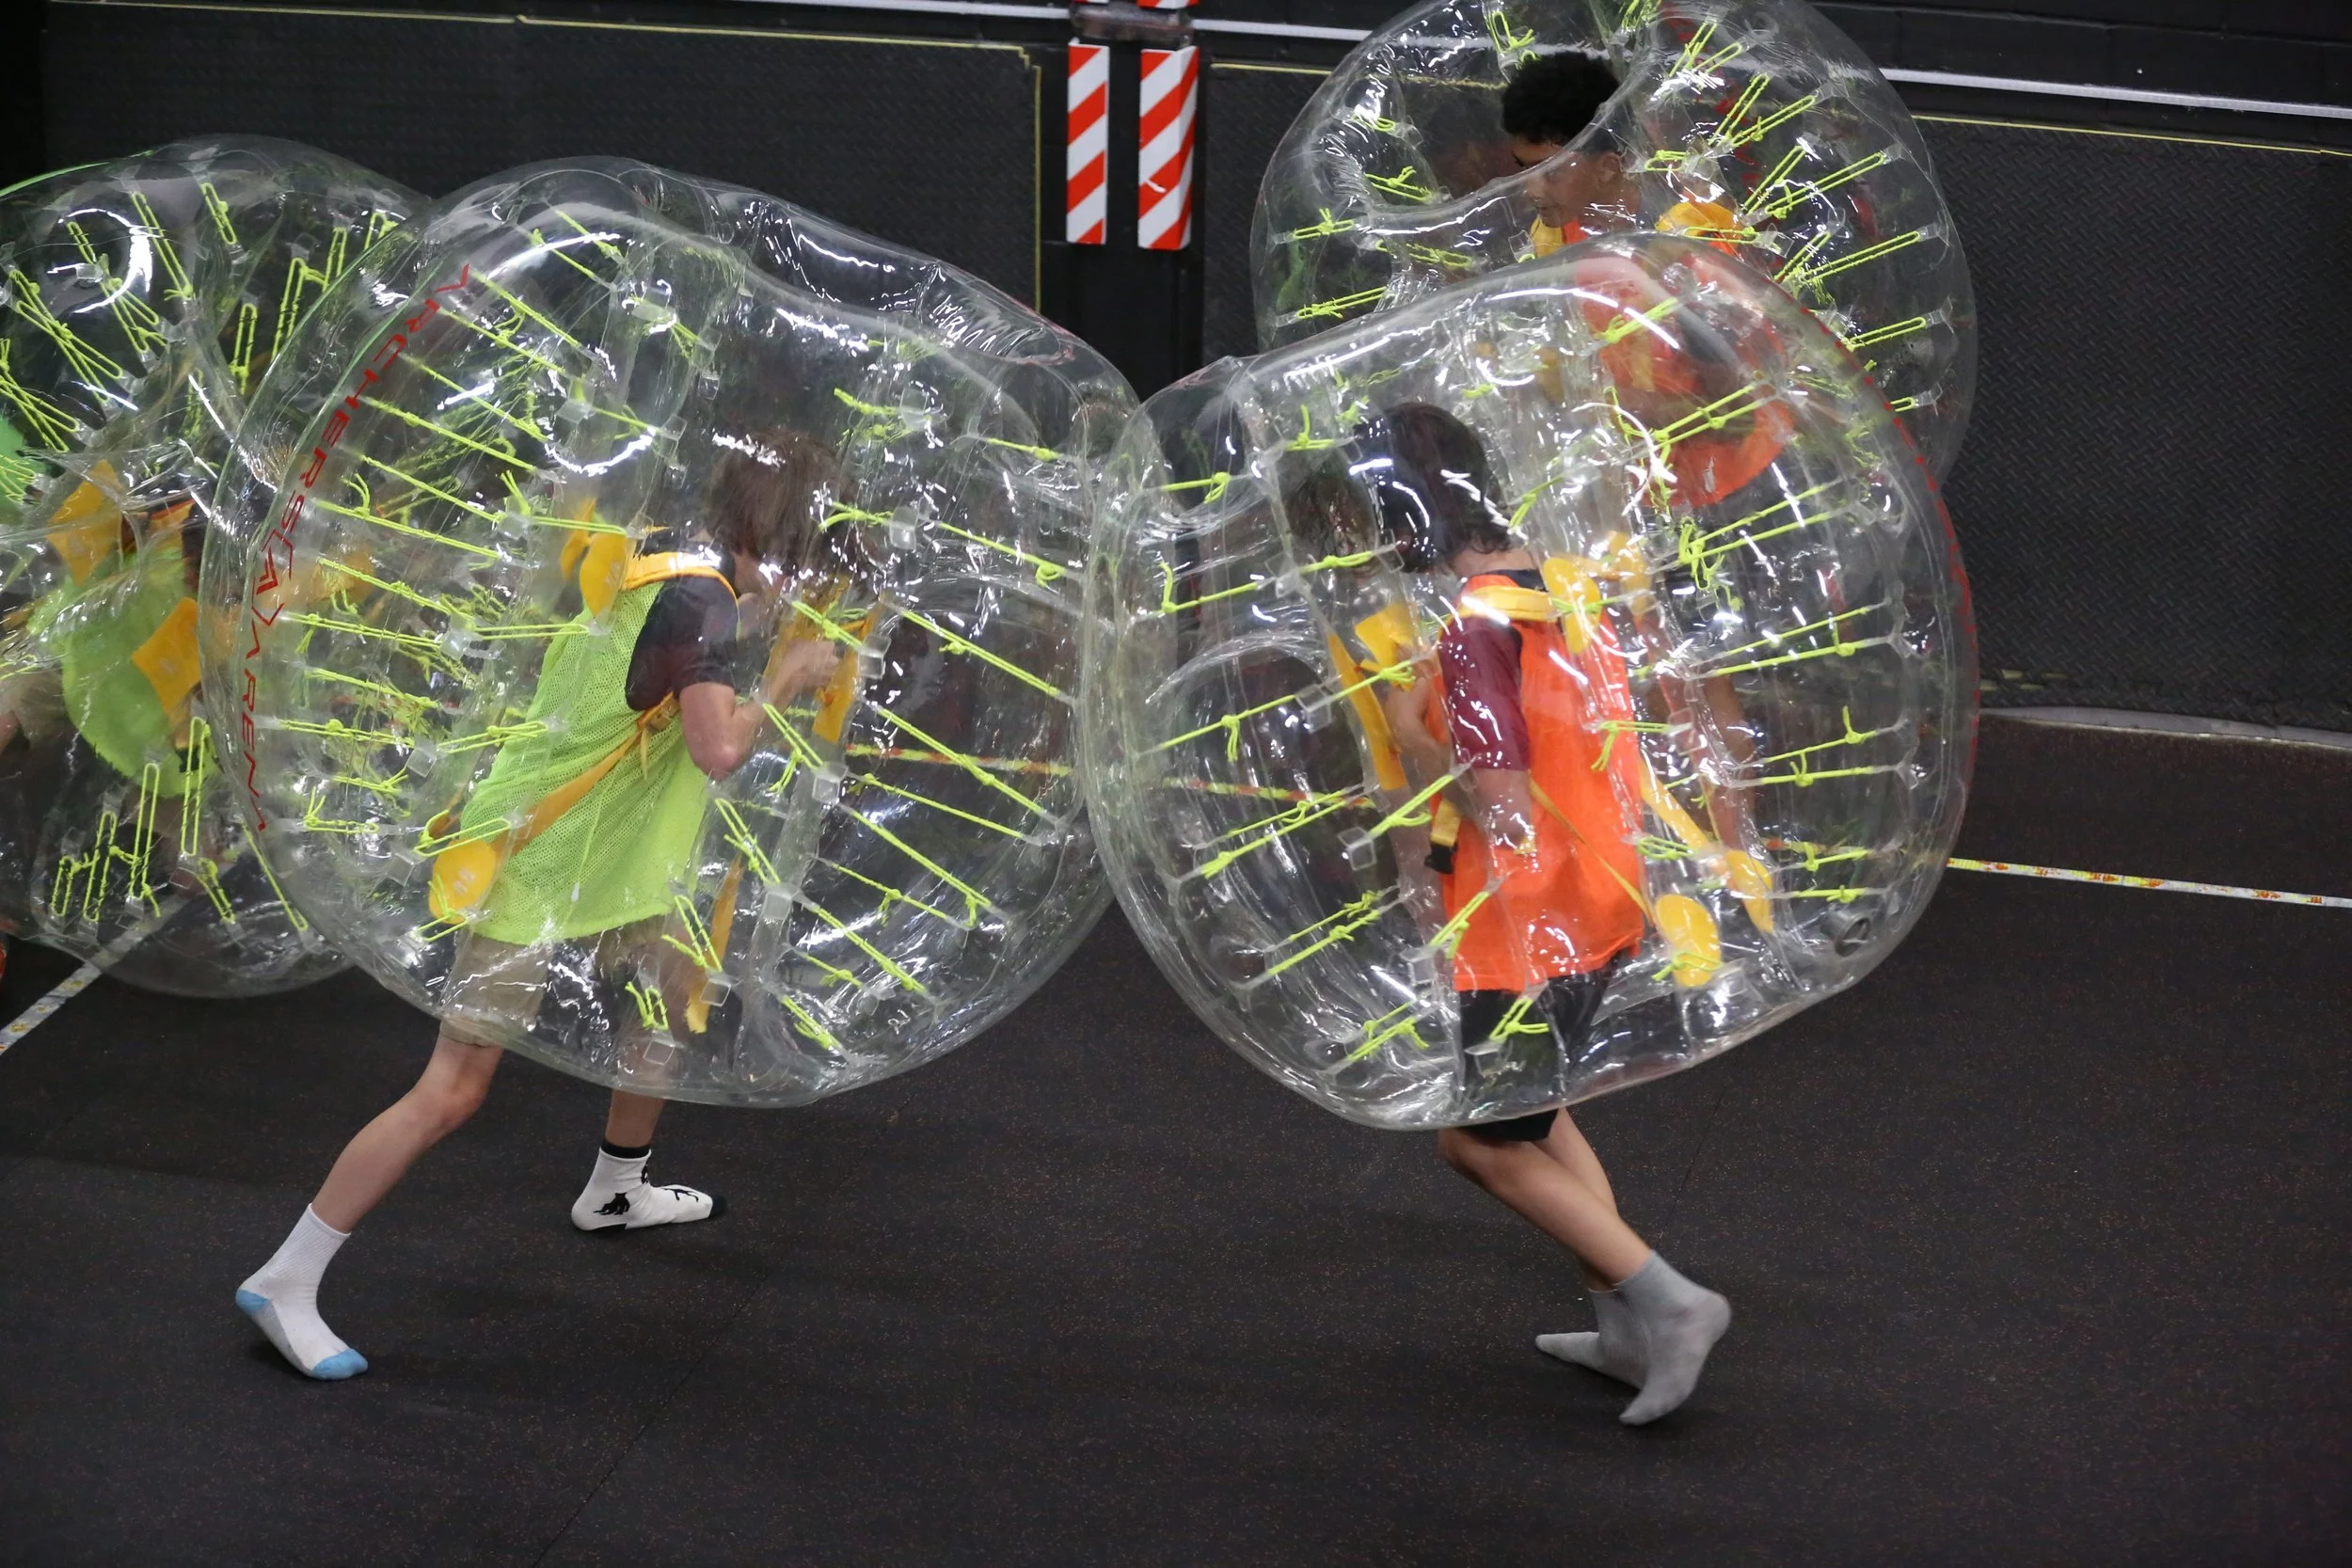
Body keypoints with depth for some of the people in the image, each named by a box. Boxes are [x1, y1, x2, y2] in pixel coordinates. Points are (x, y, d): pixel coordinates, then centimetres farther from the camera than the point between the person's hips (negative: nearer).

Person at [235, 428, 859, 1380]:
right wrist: (783, 681, -14)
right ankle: (285, 1283, -7)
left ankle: (615, 1192, 47)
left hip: (600, 871, 10)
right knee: (451, 1093, -11)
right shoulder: (697, 601, -22)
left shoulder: (664, 571, 4)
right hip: (529, 880, -10)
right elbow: (720, 749, -32)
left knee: (676, 999, 27)